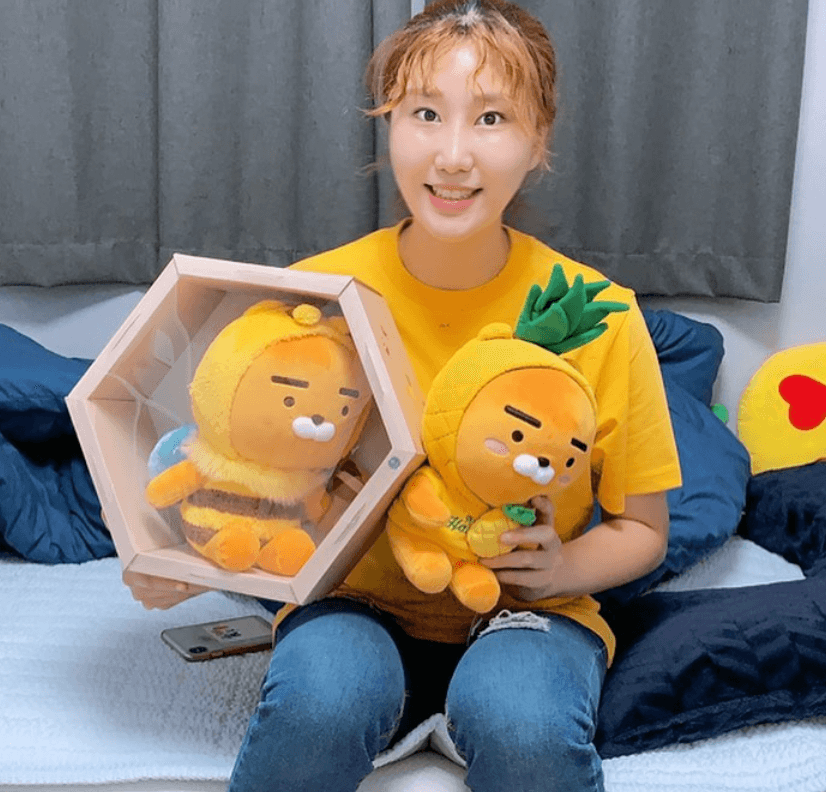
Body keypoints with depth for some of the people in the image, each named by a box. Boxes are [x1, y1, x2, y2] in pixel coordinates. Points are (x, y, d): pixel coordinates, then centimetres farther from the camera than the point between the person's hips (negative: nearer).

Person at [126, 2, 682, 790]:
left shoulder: (597, 317, -12)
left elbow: (642, 530, 1)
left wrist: (563, 568, -19)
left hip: (523, 613, -1)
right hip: (359, 606, 1)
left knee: (521, 721, -35)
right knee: (319, 694, -33)